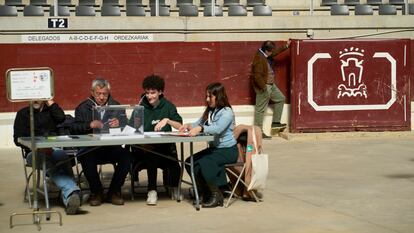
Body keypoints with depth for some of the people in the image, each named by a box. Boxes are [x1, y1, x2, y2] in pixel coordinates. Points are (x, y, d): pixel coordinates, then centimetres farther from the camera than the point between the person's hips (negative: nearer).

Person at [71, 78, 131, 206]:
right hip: (90, 147, -1)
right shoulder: (82, 108, 12)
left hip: (112, 147, 1)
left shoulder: (116, 106, 15)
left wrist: (119, 123, -18)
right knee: (86, 158, -35)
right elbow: (74, 129, 0)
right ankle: (96, 192, -9)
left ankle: (114, 191, -8)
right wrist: (90, 125, -18)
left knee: (126, 156, -29)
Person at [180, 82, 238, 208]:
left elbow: (218, 128, -30)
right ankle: (206, 193, 1)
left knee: (204, 163, -30)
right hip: (214, 148, 8)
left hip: (228, 150, -8)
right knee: (189, 162, -12)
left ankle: (217, 196, -14)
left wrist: (200, 129, -43)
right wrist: (189, 126, -10)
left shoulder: (227, 112, -13)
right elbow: (198, 124, 13)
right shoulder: (209, 111, 12)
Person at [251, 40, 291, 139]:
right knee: (260, 109, -3)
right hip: (264, 87, -10)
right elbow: (257, 76, -29)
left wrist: (286, 46, 22)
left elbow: (276, 51, 24)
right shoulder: (259, 59, -26)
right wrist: (264, 87, -25)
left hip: (271, 84, 11)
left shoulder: (265, 55, 3)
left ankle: (275, 122, 25)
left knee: (280, 98, 20)